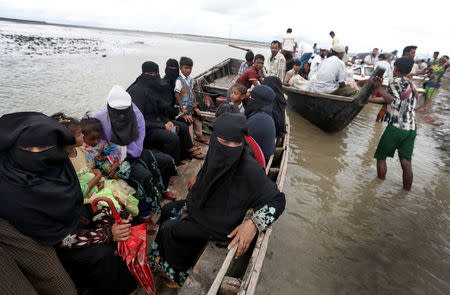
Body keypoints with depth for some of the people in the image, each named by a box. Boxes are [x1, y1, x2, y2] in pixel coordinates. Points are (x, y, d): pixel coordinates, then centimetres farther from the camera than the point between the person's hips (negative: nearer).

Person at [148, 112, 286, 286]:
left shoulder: (248, 169, -36)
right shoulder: (216, 155, -15)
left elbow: (278, 200, -26)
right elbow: (201, 183, 3)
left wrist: (253, 224, -39)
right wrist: (188, 208, 8)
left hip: (221, 224, -7)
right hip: (202, 206, 7)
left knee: (167, 229, 0)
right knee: (167, 210, 18)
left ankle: (181, 273, 30)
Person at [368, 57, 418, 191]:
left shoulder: (396, 81, -6)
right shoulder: (411, 85, 19)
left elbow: (395, 103, -19)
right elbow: (388, 100, 23)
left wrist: (379, 88, -19)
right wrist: (369, 100, 29)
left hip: (396, 127, -7)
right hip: (411, 128, 7)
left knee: (381, 156, 8)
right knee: (406, 161, 8)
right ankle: (406, 191, 14)